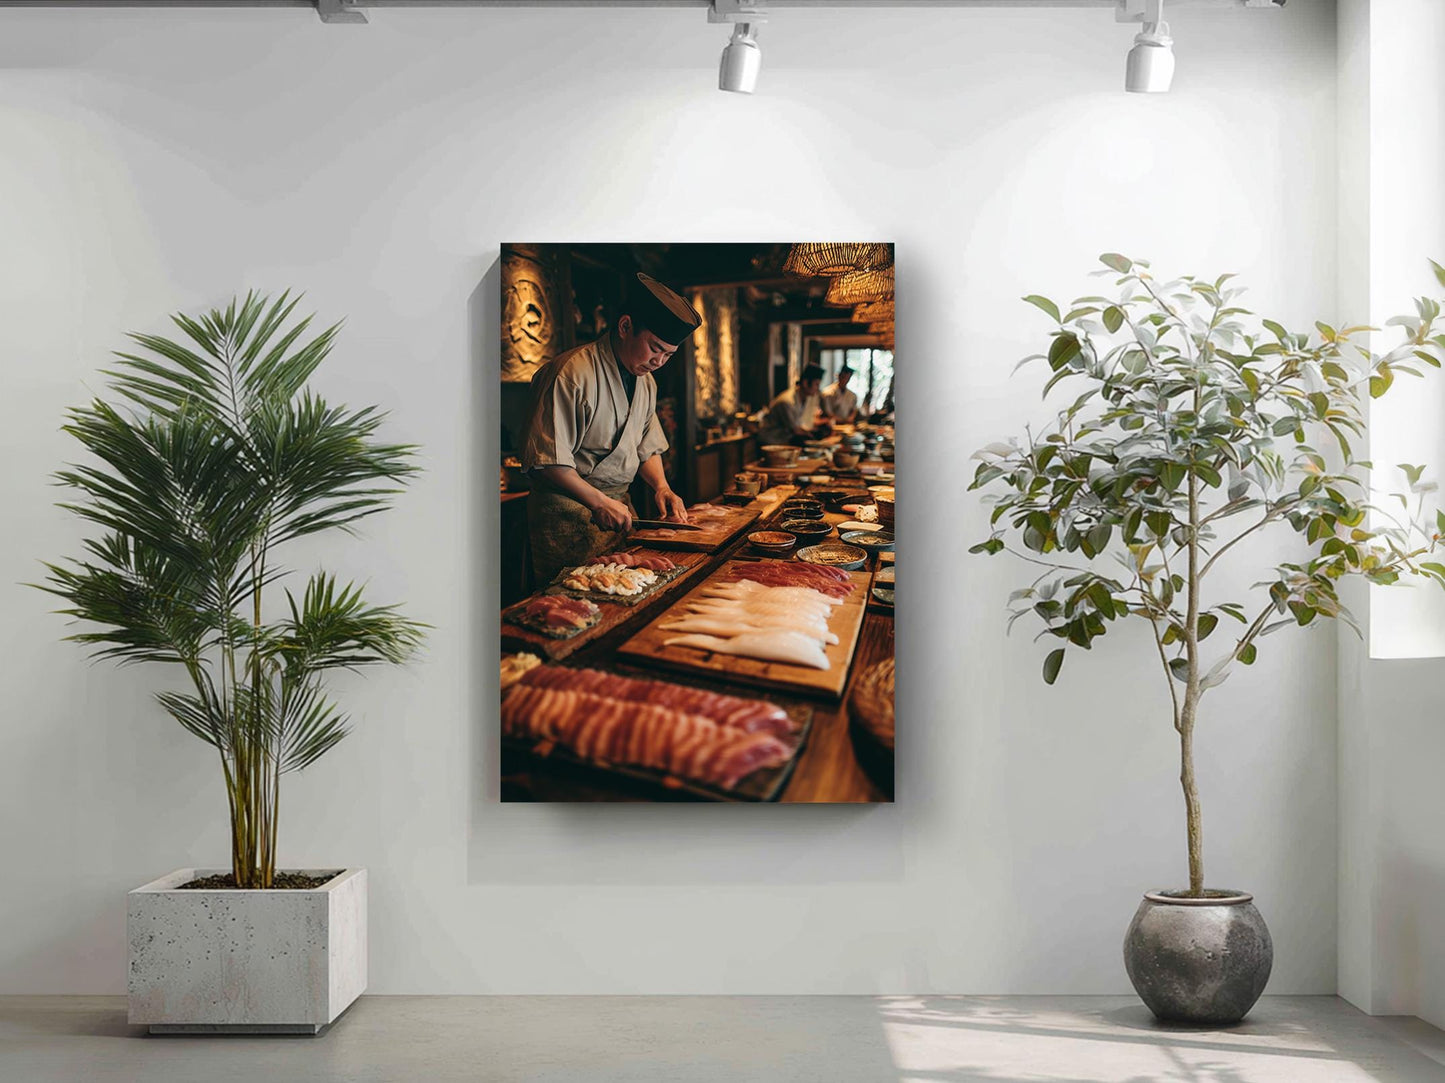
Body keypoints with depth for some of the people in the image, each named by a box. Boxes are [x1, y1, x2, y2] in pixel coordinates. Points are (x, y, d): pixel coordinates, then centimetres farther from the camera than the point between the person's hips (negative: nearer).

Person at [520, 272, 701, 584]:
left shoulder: (646, 382, 11)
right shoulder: (572, 374, -16)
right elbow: (545, 461, -19)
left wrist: (661, 487, 2)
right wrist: (598, 502, -22)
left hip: (617, 505, 8)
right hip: (566, 509, -7)